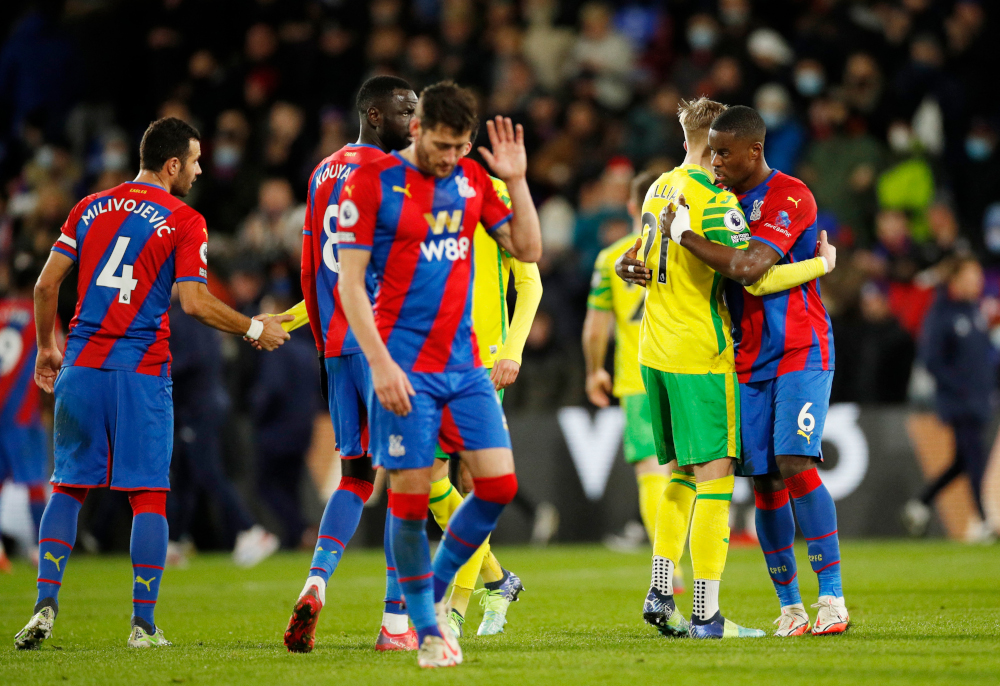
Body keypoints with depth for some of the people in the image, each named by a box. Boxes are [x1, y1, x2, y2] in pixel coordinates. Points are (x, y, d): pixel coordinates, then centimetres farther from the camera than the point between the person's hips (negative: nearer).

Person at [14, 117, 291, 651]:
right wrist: (255, 330, 4)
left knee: (68, 487, 11)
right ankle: (143, 623, -1)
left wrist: (46, 348, 22)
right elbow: (195, 302, -9)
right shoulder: (184, 222, -3)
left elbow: (46, 284, 9)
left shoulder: (90, 208, 10)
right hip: (141, 373, -4)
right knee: (148, 496, 2)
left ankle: (45, 605, -1)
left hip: (81, 366, 4)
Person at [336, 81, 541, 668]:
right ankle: (428, 630, 8)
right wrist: (380, 362, -15)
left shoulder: (473, 179, 9)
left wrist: (517, 181, -2)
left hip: (464, 360, 5)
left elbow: (528, 250, 11)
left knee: (499, 483, -3)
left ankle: (436, 591, 18)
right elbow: (350, 280, -7)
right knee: (412, 494, -5)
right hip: (405, 366, -5)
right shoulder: (374, 183, -7)